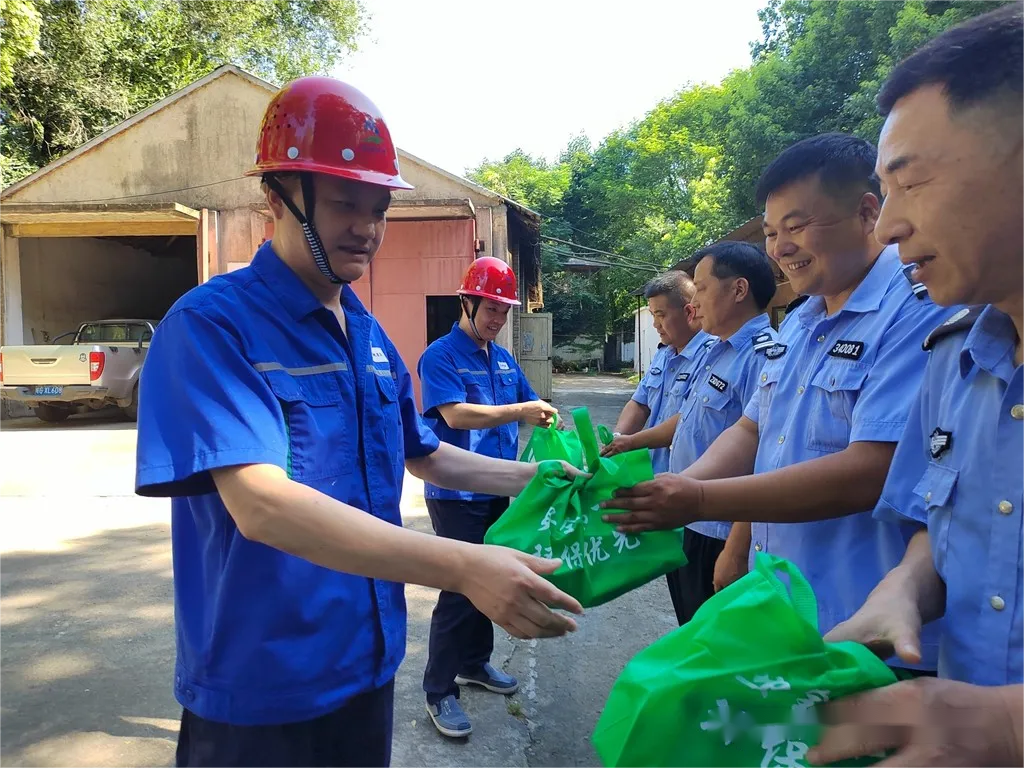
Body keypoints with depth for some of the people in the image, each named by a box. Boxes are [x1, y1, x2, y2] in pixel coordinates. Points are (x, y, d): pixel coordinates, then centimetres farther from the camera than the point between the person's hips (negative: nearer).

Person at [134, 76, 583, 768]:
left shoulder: (373, 339, 4)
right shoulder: (210, 324, -18)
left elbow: (422, 457, 16)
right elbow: (259, 503, -31)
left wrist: (538, 476, 4)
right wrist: (463, 566, -38)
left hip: (368, 664, 6)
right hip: (260, 689, -6)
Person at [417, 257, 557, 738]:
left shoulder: (504, 359, 10)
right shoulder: (440, 356, -11)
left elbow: (528, 406, 16)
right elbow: (456, 414, -24)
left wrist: (545, 416, -5)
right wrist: (519, 411, -27)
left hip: (498, 490, 8)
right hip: (456, 494, -7)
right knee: (461, 589, -2)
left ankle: (475, 663, 38)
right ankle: (439, 691, 13)